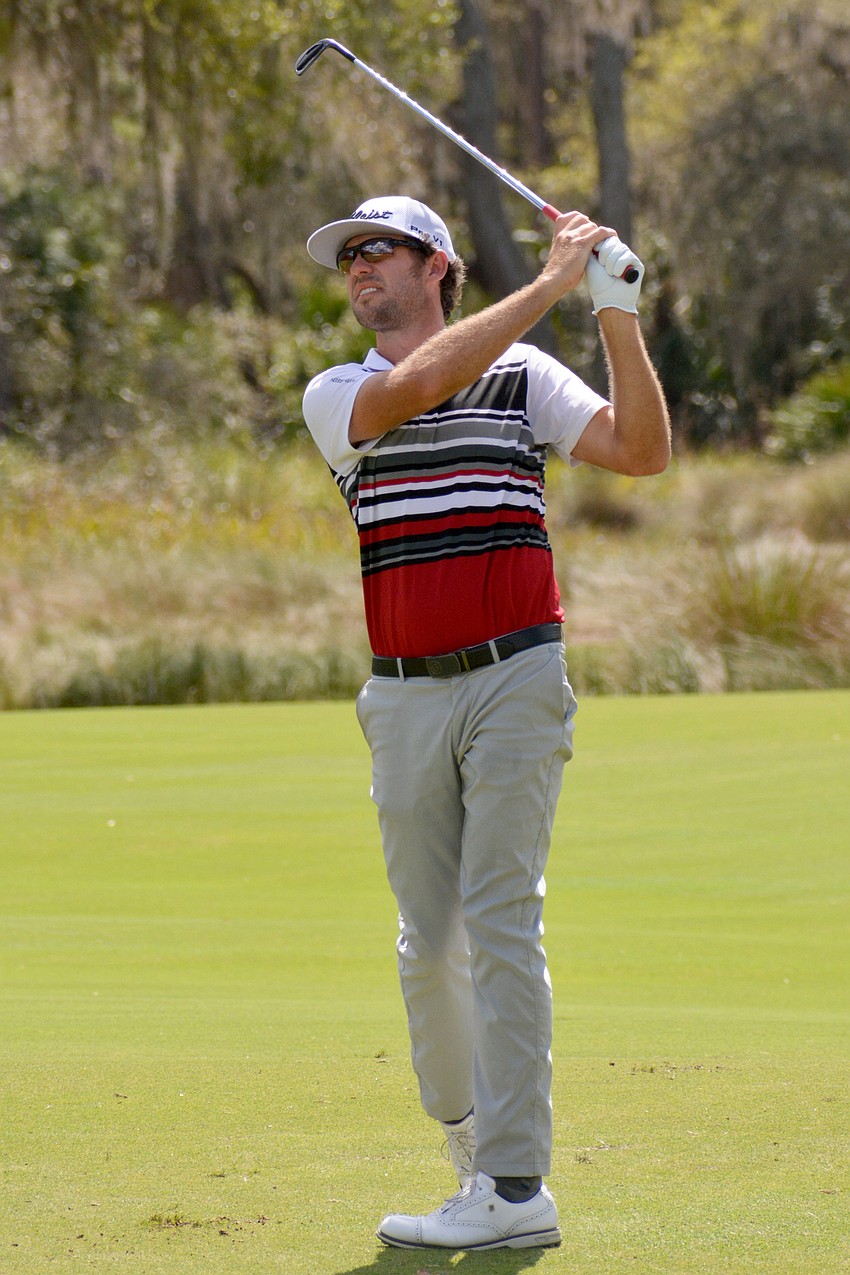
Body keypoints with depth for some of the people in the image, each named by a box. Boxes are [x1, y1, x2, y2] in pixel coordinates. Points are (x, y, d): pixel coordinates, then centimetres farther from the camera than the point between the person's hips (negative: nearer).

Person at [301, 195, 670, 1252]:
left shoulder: (524, 375, 7)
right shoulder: (335, 397, 7)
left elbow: (641, 450, -5)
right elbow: (416, 385, -14)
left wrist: (617, 311, -14)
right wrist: (553, 281, -15)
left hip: (515, 680, -3)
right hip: (405, 697, 3)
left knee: (500, 923, -10)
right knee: (428, 942, 6)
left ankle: (515, 1189, -12)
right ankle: (466, 1135, 25)